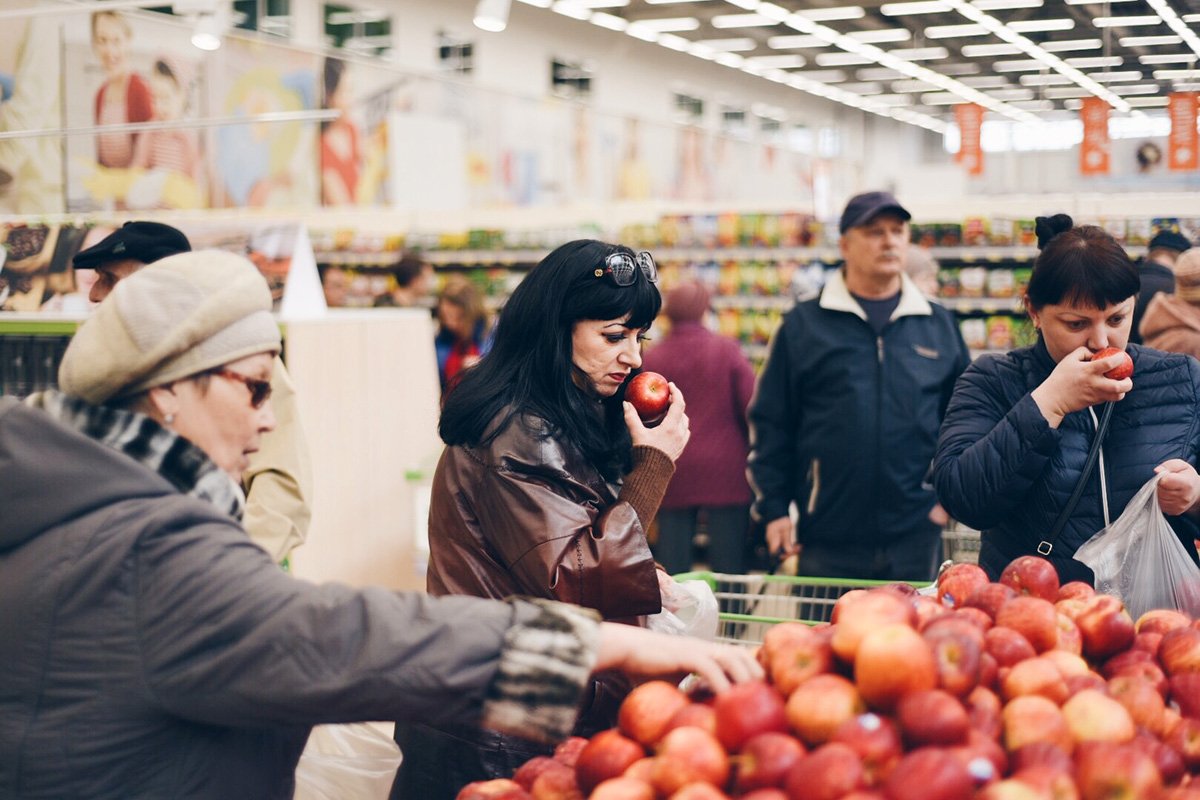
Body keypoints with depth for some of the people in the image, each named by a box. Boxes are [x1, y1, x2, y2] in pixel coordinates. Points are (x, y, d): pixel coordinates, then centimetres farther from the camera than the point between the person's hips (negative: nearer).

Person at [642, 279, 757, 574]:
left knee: (672, 568, 6)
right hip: (725, 472, -2)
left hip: (671, 473, 2)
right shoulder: (727, 350, -4)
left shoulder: (650, 359, 1)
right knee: (729, 566, 3)